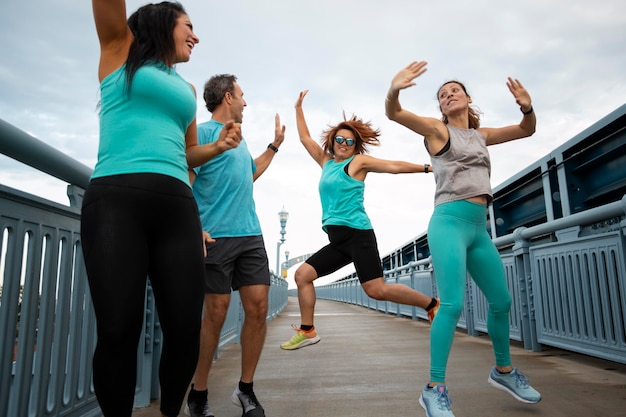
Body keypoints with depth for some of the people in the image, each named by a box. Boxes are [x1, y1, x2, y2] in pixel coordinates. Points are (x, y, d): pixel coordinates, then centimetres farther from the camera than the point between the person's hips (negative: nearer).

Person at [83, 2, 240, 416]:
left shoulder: (187, 88, 28)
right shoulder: (120, 50, 17)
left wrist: (221, 144, 15)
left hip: (177, 208, 4)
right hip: (116, 200, -4)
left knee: (185, 329, -4)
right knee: (117, 331, -11)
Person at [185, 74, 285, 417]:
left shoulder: (239, 138, 21)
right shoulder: (203, 131, -3)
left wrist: (275, 145, 39)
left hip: (251, 235, 7)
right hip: (217, 237, -7)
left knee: (258, 308, 1)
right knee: (216, 313, -2)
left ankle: (246, 389, 16)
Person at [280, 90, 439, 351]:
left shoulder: (359, 161, 1)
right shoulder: (326, 162, 19)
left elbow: (394, 166, -2)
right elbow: (305, 138, 27)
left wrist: (426, 168, -6)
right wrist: (299, 108, 30)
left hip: (357, 235, -7)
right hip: (338, 240, 7)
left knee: (377, 290, -13)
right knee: (302, 274, 0)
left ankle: (432, 305, 3)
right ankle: (307, 331, 8)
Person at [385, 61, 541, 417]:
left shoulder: (481, 135, 20)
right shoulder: (437, 129, 3)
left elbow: (527, 131, 25)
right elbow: (394, 113, -11)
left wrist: (527, 107, 2)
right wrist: (394, 90, -34)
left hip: (479, 228, 7)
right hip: (450, 222, -6)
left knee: (502, 302, 12)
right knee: (453, 304, -18)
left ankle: (504, 370, 33)